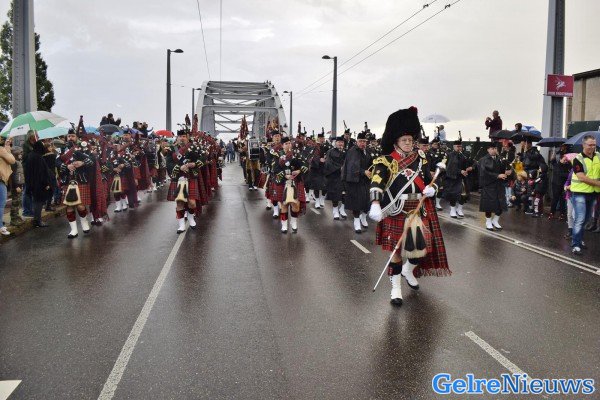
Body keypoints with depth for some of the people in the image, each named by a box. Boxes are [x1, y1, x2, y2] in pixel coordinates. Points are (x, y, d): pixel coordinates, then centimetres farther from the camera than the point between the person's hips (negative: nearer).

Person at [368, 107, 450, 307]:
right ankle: (396, 288, 18)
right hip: (396, 214, -4)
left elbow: (429, 180, 19)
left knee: (423, 248, 2)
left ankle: (408, 270, 34)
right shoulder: (387, 162, -8)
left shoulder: (420, 159, 8)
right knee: (396, 250, 4)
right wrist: (375, 204, -40)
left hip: (418, 212, 4)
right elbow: (377, 183, -23)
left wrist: (431, 189, -5)